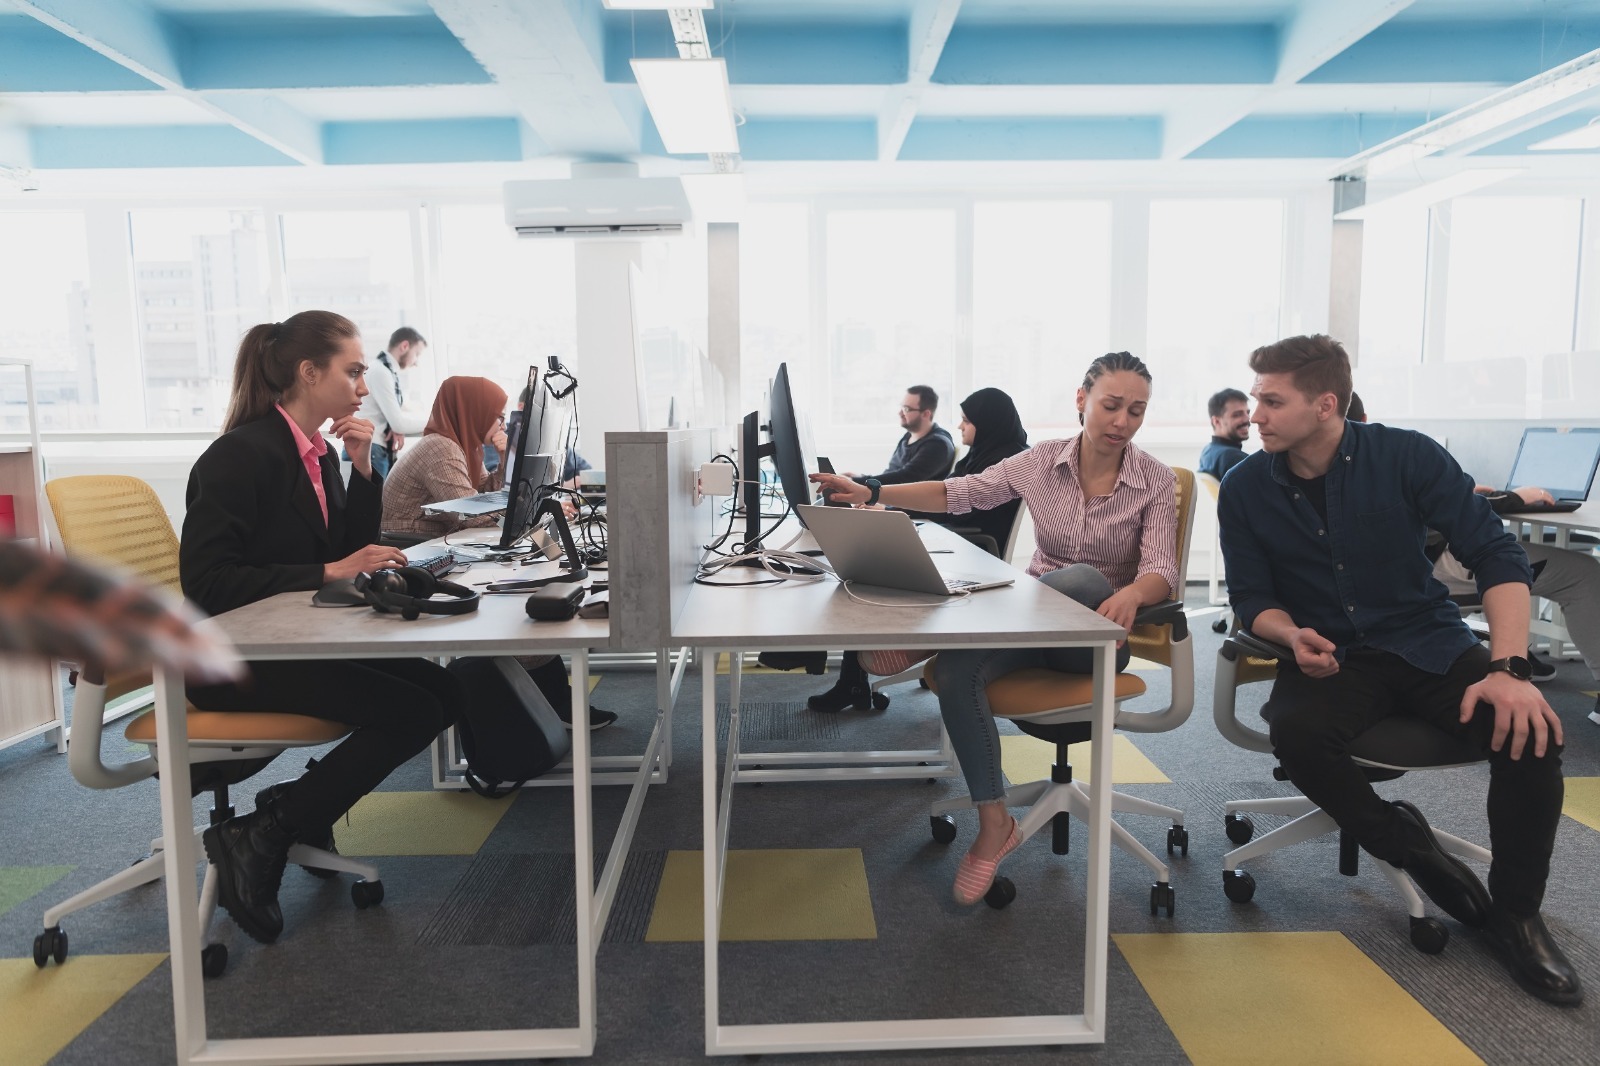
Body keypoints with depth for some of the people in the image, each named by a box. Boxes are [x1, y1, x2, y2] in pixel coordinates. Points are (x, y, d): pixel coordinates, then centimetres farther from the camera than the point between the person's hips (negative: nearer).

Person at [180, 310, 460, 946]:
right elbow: (205, 581, -23)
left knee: (442, 692, -6)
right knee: (411, 713, -21)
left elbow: (352, 550, 12)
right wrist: (328, 573, -26)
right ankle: (260, 841, -8)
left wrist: (363, 468, -1)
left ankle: (299, 805, 6)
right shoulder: (243, 453, -17)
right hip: (233, 661, -9)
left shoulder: (318, 454, 9)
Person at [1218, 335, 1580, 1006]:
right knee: (1296, 732, -33)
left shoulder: (1404, 456, -8)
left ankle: (1515, 910, -2)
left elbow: (1496, 555, -10)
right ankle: (1406, 845, -3)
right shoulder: (1246, 489, -3)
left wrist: (1509, 669, -23)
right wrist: (1292, 635, -22)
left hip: (1428, 642, 0)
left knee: (1528, 727, -27)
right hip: (1332, 657, 0)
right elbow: (1251, 599, 2)